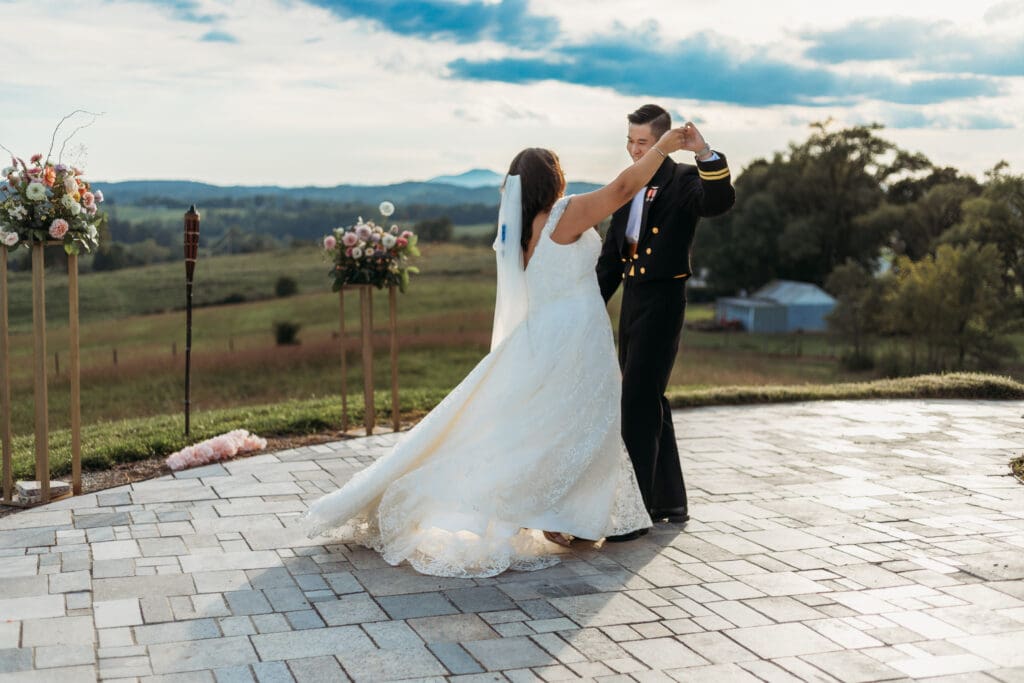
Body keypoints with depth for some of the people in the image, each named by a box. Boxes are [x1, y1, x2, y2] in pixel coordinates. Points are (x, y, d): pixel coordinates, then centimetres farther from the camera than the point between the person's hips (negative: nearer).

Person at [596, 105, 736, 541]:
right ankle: (669, 502, 25)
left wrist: (705, 153, -40)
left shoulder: (684, 181, -6)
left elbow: (719, 202, -28)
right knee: (650, 403, 14)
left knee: (639, 405, -12)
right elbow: (611, 254, 18)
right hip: (631, 300, 8)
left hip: (663, 300, -8)